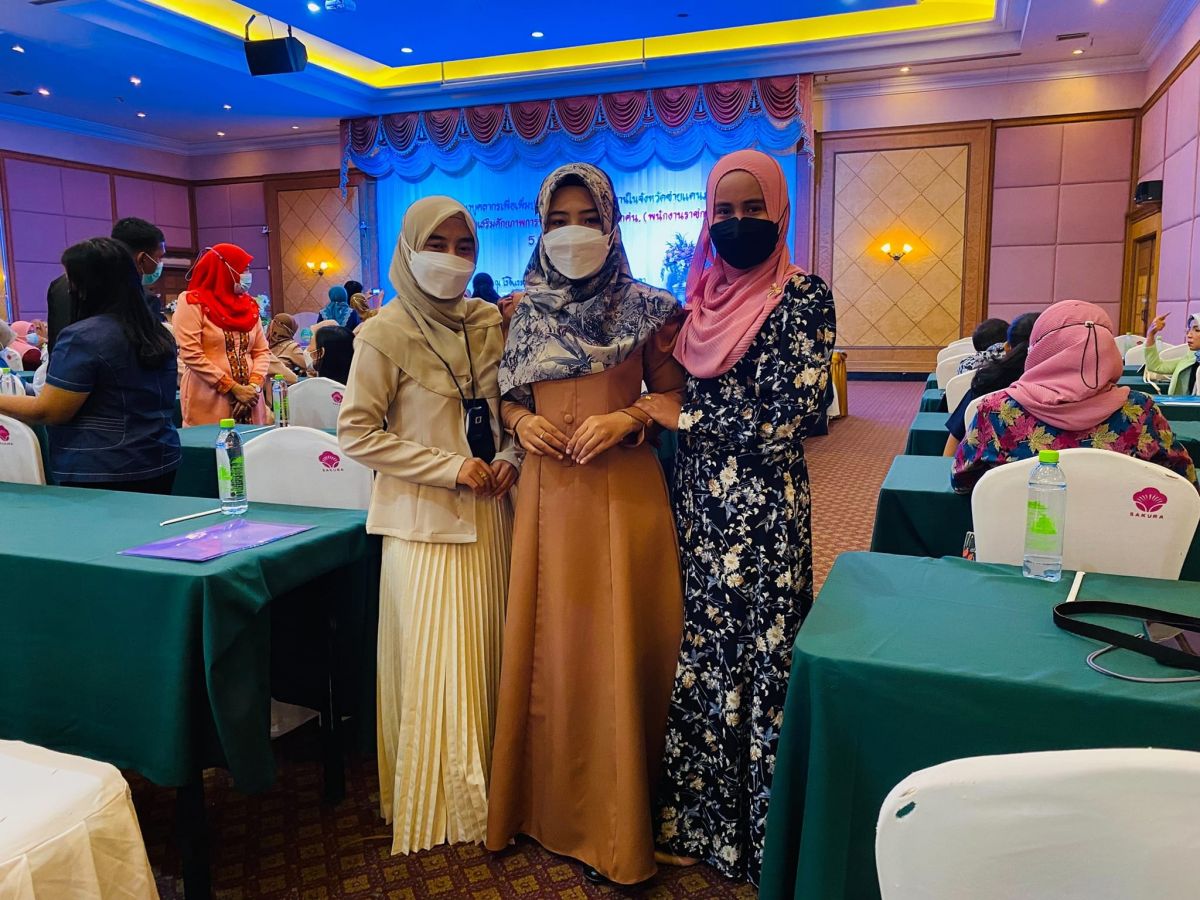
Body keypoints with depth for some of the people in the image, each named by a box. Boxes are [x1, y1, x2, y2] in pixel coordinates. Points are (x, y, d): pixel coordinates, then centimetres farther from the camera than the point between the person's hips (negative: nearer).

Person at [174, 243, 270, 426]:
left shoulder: (249, 304, 12)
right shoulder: (193, 302, -4)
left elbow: (262, 351, 10)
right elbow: (191, 354, -13)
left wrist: (255, 385, -8)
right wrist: (233, 388, -15)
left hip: (248, 398, 5)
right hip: (209, 403, -5)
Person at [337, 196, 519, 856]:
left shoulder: (491, 324, 6)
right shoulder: (386, 334, -9)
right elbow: (356, 432, -11)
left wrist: (508, 457, -4)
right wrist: (451, 468, -15)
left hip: (489, 515, 5)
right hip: (425, 522, -5)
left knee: (487, 654, 12)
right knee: (435, 664, 3)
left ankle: (485, 788, 30)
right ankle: (436, 803, 22)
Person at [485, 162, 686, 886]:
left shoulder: (646, 308, -1)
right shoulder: (525, 313, 8)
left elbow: (675, 395, 3)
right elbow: (507, 395, 15)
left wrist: (626, 419, -14)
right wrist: (521, 420, -6)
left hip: (624, 492, -3)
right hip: (547, 492, 3)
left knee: (616, 647, 3)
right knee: (546, 644, 10)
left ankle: (618, 820, 22)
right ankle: (547, 801, 31)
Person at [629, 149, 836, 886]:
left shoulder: (803, 296, -9)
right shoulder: (704, 296, 11)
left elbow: (783, 421, -17)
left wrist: (679, 416, -10)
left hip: (763, 513, -6)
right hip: (699, 504, 6)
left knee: (757, 662, 5)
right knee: (698, 658, 13)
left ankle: (760, 835, 25)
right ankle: (698, 821, 32)